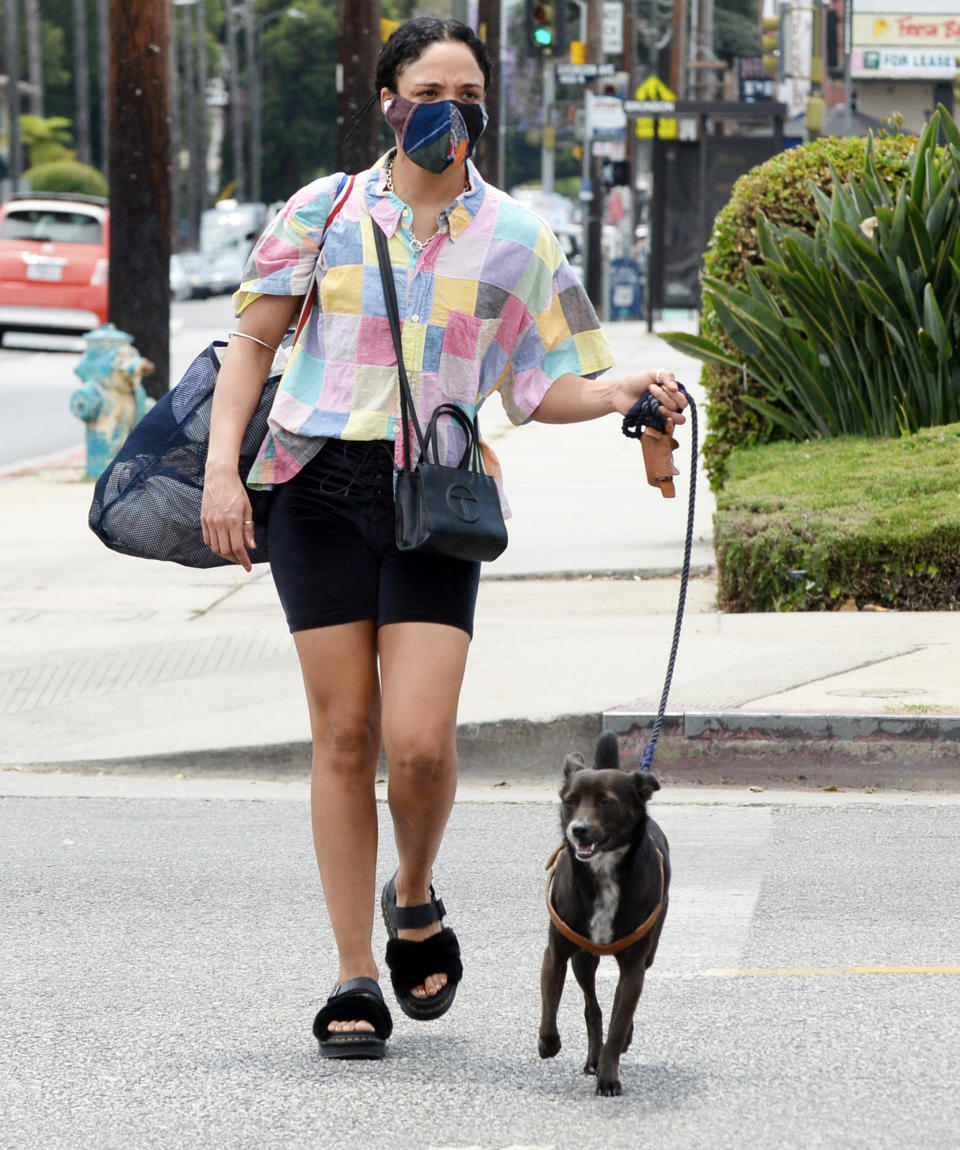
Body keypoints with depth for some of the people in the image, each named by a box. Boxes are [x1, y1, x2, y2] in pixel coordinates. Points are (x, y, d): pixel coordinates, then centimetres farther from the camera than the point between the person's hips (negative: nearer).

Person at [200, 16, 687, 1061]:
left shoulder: (517, 240, 8)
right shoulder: (327, 210, 5)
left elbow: (541, 390, 10)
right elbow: (253, 340, 7)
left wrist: (625, 390, -10)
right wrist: (222, 466, -4)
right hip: (320, 482, 0)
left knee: (420, 741, -12)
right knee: (344, 736, 0)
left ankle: (414, 900, 20)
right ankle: (355, 978, 9)